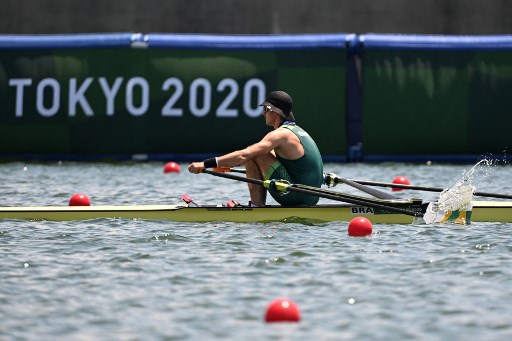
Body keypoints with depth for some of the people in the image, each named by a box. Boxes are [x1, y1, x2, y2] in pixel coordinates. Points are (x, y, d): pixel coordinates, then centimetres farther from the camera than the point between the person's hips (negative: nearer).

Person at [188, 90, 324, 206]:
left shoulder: (281, 134, -13)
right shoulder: (298, 131, 17)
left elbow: (244, 155, -22)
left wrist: (206, 164, -23)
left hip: (295, 195, -9)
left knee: (252, 154, -8)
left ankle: (256, 206, -5)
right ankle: (258, 204, 19)